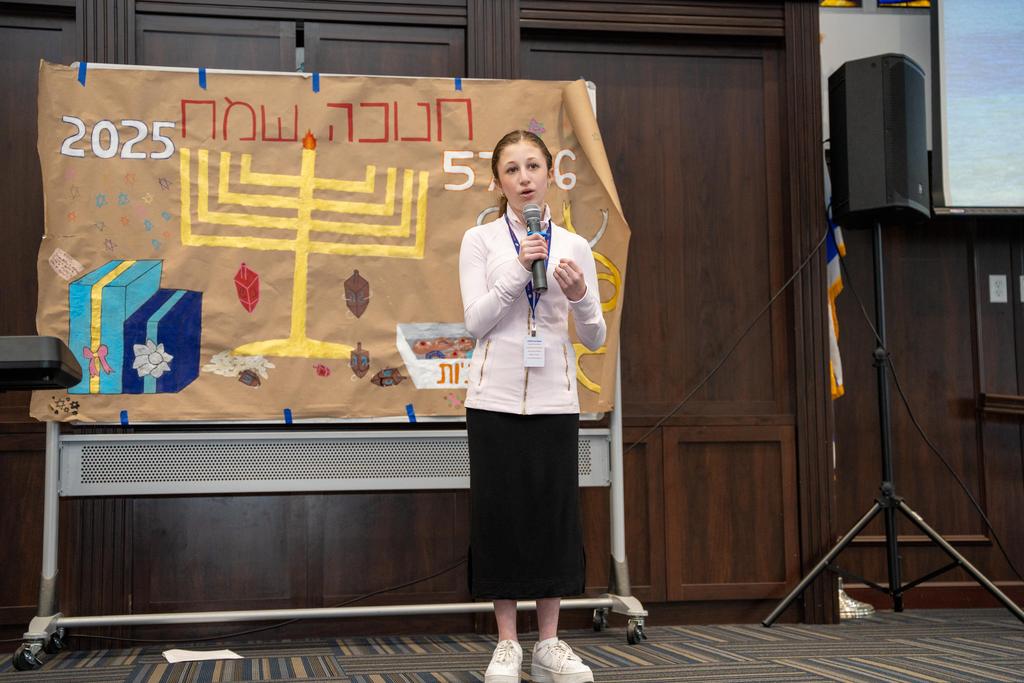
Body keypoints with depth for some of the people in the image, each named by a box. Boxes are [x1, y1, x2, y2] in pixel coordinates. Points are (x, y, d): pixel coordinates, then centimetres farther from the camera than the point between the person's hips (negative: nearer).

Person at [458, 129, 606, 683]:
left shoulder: (575, 247, 7)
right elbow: (475, 322, -6)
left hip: (555, 400, 2)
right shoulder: (480, 240, 2)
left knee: (555, 514, 3)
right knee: (500, 513, 0)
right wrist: (518, 270, -16)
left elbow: (594, 339, 6)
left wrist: (580, 297, -14)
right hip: (495, 398, -2)